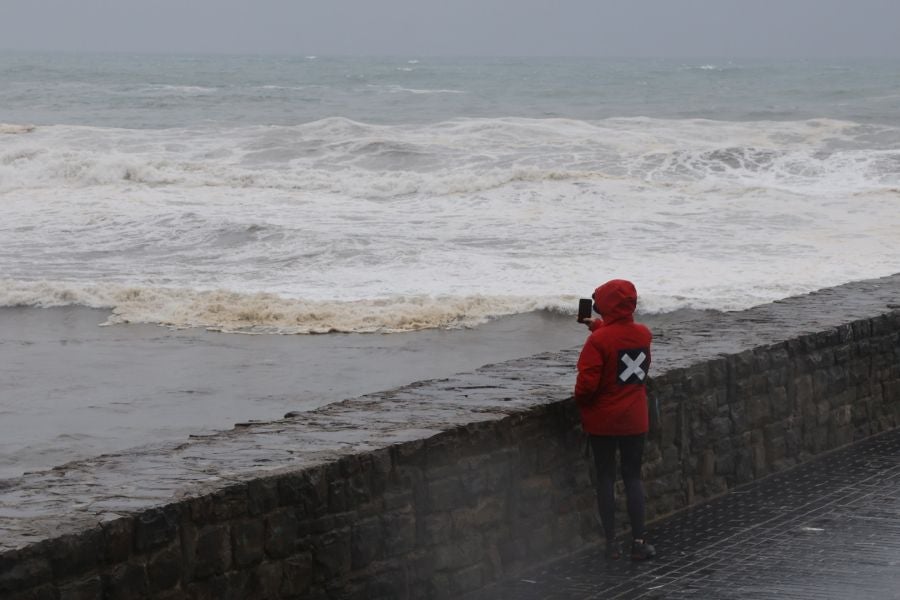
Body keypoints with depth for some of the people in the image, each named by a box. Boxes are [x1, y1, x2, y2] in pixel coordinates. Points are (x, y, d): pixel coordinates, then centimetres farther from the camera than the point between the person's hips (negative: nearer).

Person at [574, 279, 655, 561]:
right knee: (633, 477, 12)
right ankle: (638, 541, 8)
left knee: (605, 477, 8)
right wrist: (599, 326, 26)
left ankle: (611, 542, 9)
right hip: (635, 420, 4)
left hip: (603, 421, -4)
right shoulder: (644, 334, -1)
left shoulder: (598, 340, -18)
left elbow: (587, 382, -20)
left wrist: (580, 401, -1)